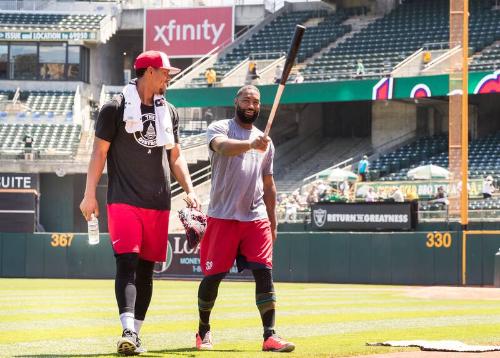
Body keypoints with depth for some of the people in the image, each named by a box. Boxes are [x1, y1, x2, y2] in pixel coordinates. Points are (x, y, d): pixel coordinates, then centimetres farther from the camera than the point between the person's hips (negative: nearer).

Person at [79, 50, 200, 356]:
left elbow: (176, 157, 18)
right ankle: (128, 331, -26)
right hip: (124, 201, -5)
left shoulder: (169, 112, 15)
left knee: (146, 269, 6)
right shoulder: (116, 107, -1)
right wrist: (90, 194, -8)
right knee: (127, 263, -17)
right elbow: (99, 152, -2)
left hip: (159, 204, 5)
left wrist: (189, 190, 4)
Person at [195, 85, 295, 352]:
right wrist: (250, 144, -45)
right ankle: (203, 330, 21)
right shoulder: (219, 129, 0)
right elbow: (223, 146, -26)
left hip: (256, 218, 4)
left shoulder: (265, 141, 16)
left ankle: (270, 336, -11)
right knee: (213, 275, 1)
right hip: (223, 217, -4)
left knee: (264, 273, -8)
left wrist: (272, 223, 16)